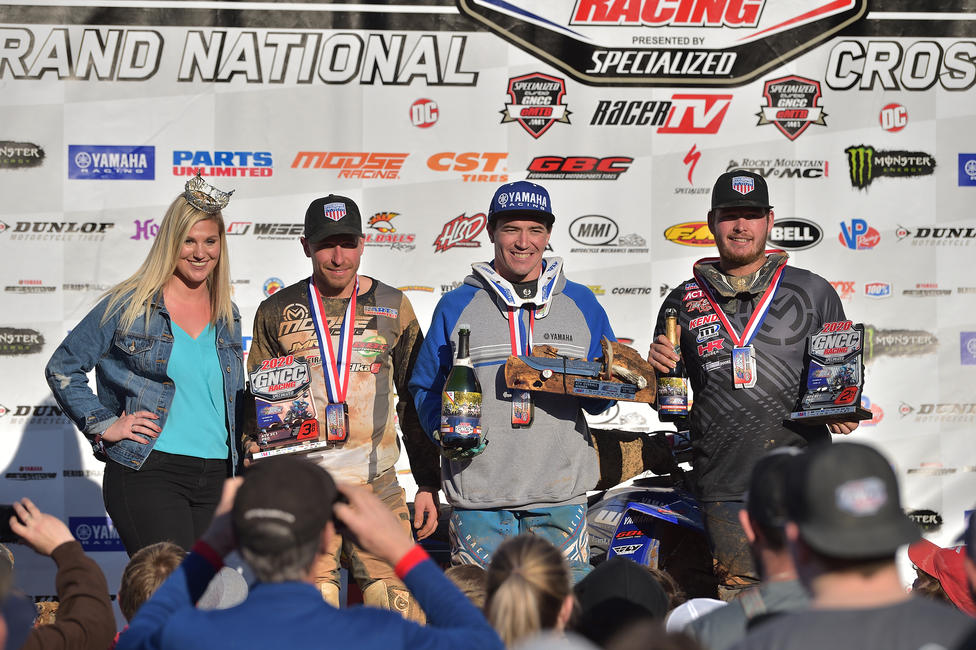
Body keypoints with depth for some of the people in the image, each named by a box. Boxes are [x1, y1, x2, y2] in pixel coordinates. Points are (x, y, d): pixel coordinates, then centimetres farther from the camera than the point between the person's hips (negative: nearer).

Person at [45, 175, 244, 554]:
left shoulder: (227, 317, 15)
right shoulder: (128, 306, 0)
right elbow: (63, 368, 5)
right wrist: (103, 425, -3)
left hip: (214, 479, 5)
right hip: (147, 471, -5)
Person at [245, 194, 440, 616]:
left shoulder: (392, 307, 10)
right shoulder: (278, 311, 8)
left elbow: (416, 401, 12)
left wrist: (428, 485, 8)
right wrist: (255, 443, -4)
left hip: (377, 484, 1)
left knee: (400, 610, -7)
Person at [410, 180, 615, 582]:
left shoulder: (581, 304, 12)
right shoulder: (456, 307, 8)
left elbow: (600, 402, 16)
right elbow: (426, 387, 11)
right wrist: (444, 430, -8)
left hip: (560, 499, 1)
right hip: (478, 498, -1)